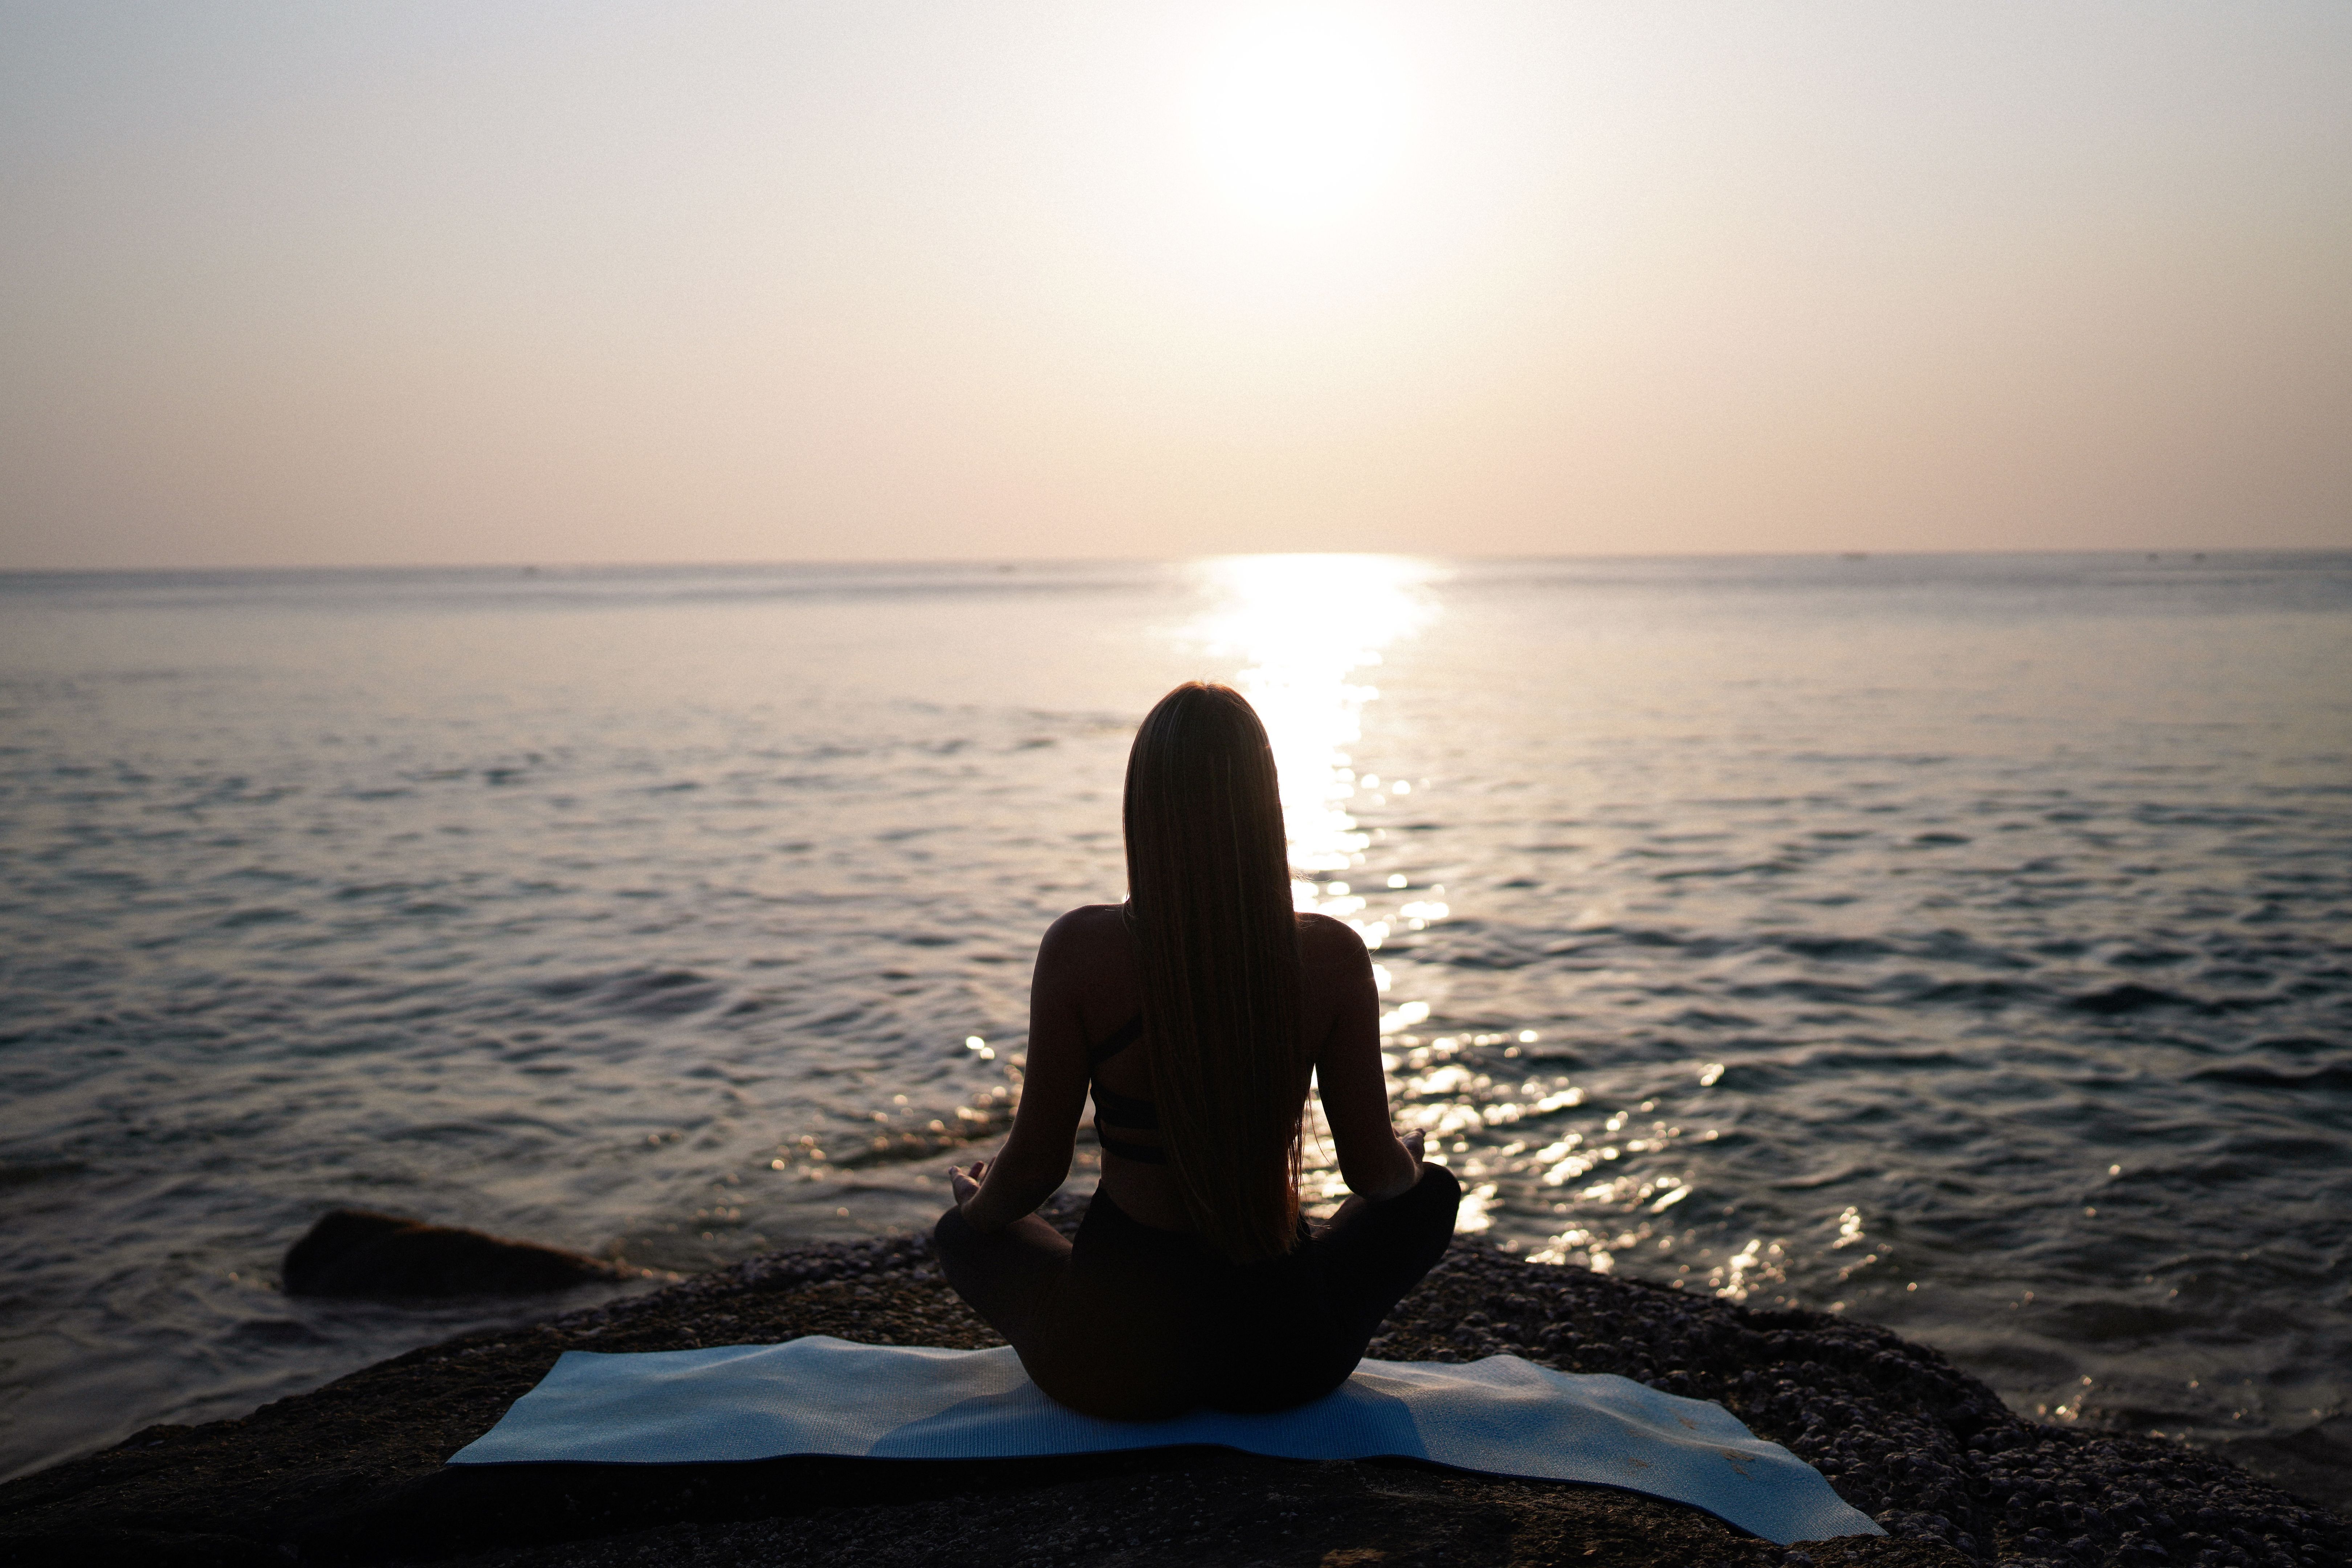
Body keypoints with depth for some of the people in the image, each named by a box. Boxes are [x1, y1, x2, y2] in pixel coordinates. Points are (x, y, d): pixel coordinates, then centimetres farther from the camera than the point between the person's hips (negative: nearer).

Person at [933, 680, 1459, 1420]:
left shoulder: (1080, 950, -17)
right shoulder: (1333, 957, -14)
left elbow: (1035, 1167, -7)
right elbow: (1375, 1173, -3)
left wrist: (977, 1203, 17)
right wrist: (1407, 1158, 22)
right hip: (1289, 1357, 1)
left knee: (962, 1232, 32)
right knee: (1433, 1190, 30)